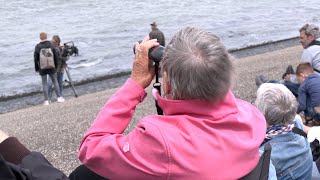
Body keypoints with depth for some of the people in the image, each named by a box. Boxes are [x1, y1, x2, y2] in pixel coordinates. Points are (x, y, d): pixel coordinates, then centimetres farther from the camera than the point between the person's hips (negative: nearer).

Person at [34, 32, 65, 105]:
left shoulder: (37, 47, -6)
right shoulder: (51, 45, -3)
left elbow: (36, 58, -4)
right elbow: (56, 56, 0)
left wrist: (36, 68, 6)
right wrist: (56, 65, 12)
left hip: (42, 68, -1)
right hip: (51, 67, 1)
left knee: (44, 84, 4)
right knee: (55, 82, 12)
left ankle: (46, 100, 4)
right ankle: (59, 97, 12)